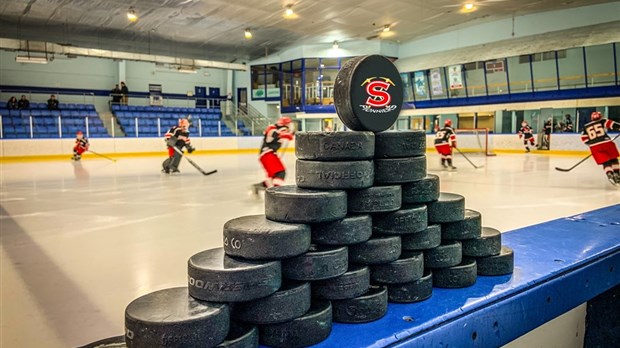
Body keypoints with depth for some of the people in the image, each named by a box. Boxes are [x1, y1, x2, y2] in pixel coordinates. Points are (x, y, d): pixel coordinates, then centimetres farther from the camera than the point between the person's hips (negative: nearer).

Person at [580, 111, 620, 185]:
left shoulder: (586, 127, 19)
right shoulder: (602, 121, 12)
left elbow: (584, 138, 16)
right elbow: (611, 124, -6)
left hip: (594, 147, 2)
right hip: (607, 143, -2)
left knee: (605, 162, 4)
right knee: (614, 159, 17)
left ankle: (610, 175, -19)